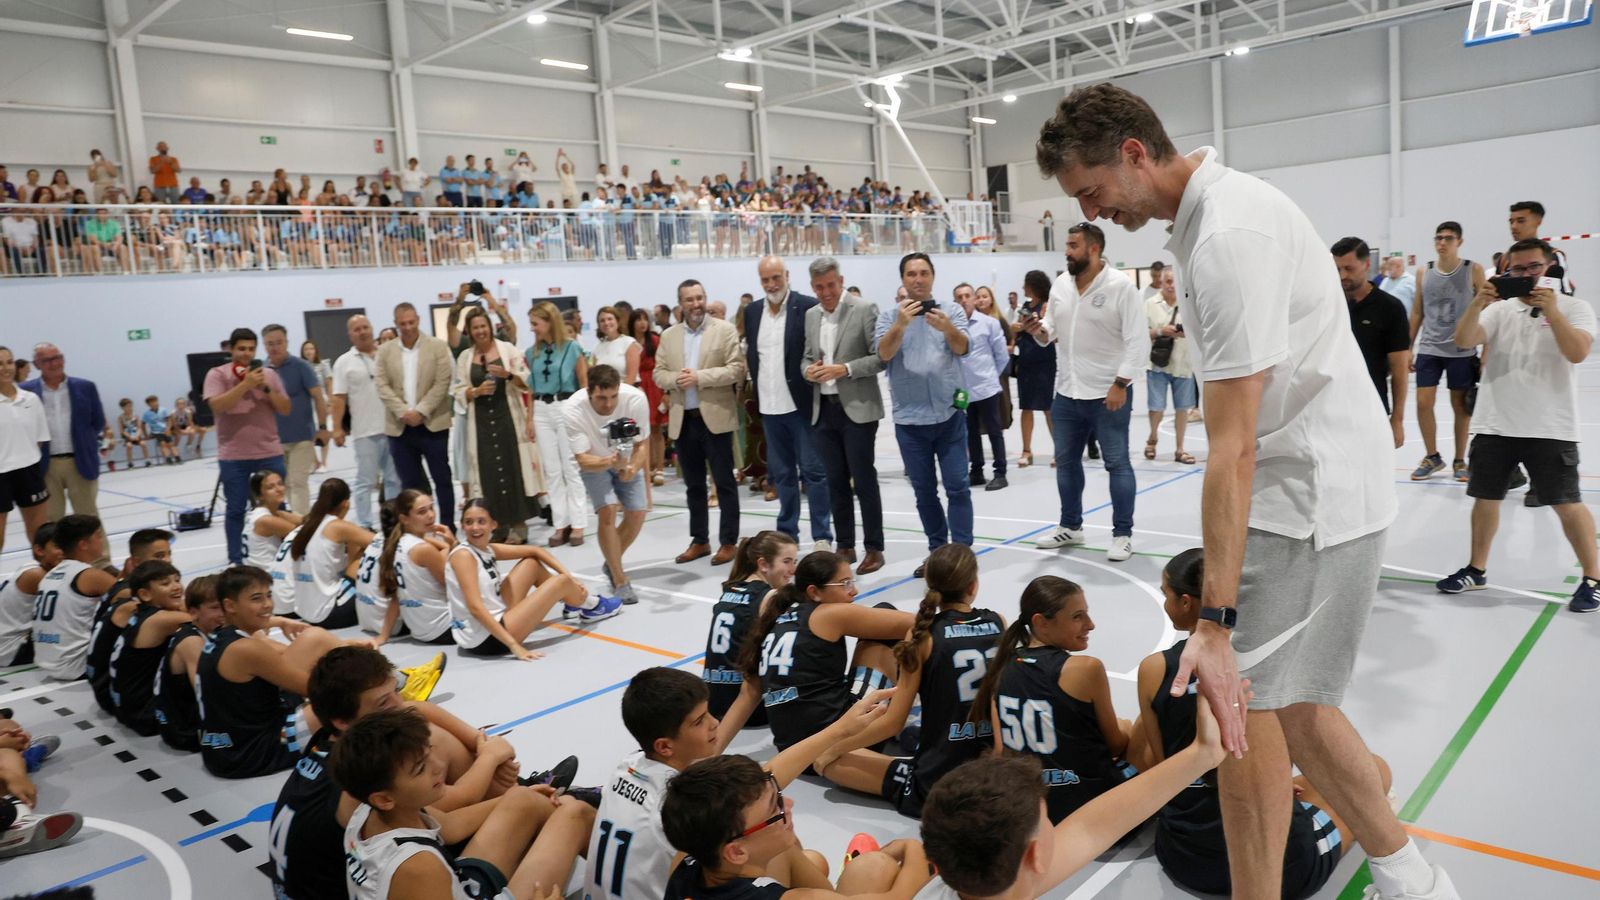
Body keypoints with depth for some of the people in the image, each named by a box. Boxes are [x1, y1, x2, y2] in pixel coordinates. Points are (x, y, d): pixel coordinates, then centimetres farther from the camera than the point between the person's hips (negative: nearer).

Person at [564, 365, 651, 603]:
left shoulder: (636, 398, -34)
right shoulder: (572, 410, -35)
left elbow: (642, 444, -21)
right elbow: (584, 460, -31)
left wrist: (632, 468, -40)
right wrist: (609, 462, -52)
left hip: (628, 461, 2)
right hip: (595, 463, -2)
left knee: (636, 515, 0)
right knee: (608, 512, -19)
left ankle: (612, 564, 27)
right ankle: (620, 580, -6)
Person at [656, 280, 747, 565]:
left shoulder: (725, 330, -1)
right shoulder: (668, 336, 12)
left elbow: (737, 369, -10)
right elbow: (659, 373, 9)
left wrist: (700, 377, -18)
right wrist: (676, 379, -13)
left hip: (715, 417, -4)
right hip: (682, 419, 4)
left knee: (724, 482, 1)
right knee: (693, 484, 12)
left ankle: (729, 542, 9)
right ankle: (699, 540, 21)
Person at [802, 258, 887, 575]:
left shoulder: (864, 310, -7)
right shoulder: (810, 315, 11)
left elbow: (881, 357, -10)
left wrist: (846, 369, -20)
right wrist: (809, 370, -4)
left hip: (857, 408, -5)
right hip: (823, 409, 6)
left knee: (864, 480, 0)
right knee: (836, 482, 10)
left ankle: (874, 549, 10)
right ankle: (845, 547, 20)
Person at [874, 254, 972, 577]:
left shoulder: (950, 310, 2)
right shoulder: (890, 316, 3)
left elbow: (962, 348, -13)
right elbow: (884, 353, -13)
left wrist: (947, 328, -34)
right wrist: (901, 324, -31)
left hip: (949, 414, -1)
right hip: (910, 419, 1)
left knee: (957, 486, -3)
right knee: (924, 490, 10)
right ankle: (937, 551, 21)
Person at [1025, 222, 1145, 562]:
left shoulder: (1121, 285, -12)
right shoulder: (1060, 284, 5)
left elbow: (1138, 341, -14)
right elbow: (1050, 331, 12)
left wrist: (1121, 384, -19)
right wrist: (1038, 330, -11)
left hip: (1108, 393, -6)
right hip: (1066, 392, 6)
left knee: (1117, 464, 3)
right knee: (1066, 461, 15)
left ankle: (1122, 535, 12)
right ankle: (1070, 527, 30)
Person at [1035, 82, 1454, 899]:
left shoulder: (1228, 236, -23)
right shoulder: (1214, 209, 8)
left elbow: (1233, 448, -28)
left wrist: (1216, 621, -28)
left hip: (1310, 500, -10)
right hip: (1312, 487, 10)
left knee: (1247, 704, -6)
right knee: (1288, 703, 15)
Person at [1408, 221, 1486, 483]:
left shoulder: (1473, 271, -3)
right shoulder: (1424, 273, 5)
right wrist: (1409, 348, 9)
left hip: (1462, 351, -2)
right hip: (1429, 349, 2)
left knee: (1461, 406, 6)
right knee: (1423, 403, -2)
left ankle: (1460, 461, 19)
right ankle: (1432, 457, 16)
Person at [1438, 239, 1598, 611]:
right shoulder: (1500, 309, 7)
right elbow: (1463, 341, -7)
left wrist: (1551, 310, -23)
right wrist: (1477, 305, -22)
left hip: (1550, 429, -3)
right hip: (1493, 426, 3)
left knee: (1567, 503, -1)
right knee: (1485, 497, 9)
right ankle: (1476, 569, 23)